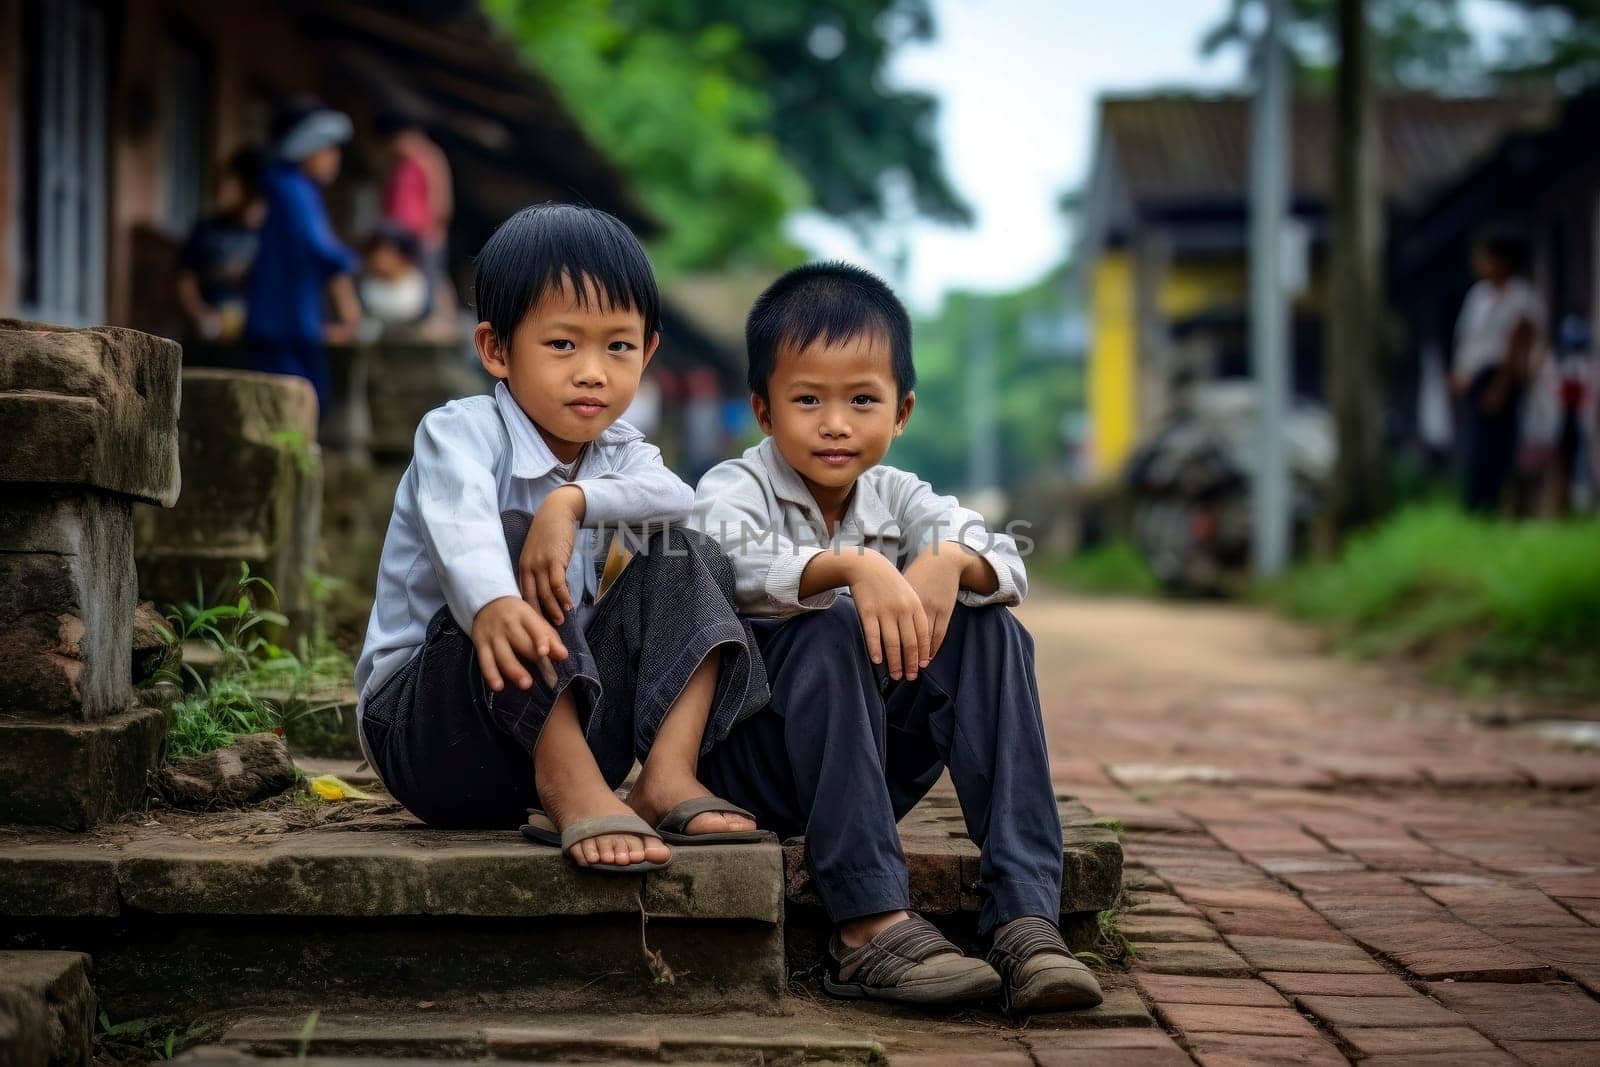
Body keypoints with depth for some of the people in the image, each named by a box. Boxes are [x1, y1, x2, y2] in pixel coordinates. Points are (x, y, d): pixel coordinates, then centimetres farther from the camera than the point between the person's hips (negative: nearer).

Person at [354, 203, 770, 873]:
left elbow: (677, 498, -18)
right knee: (513, 536, -27)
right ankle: (567, 787, -38)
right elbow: (460, 529, -35)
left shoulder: (618, 452, 7)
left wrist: (572, 502, -37)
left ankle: (668, 776, -26)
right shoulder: (459, 432, -11)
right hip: (425, 732, -5)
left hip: (566, 722, 5)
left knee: (687, 555, -8)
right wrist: (491, 606, -58)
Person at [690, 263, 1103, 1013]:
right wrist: (854, 566, -49)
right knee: (831, 634, -32)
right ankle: (872, 927, -37)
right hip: (747, 755, -5)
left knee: (990, 631, -17)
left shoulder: (896, 498, 6)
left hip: (872, 764, 5)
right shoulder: (733, 488, -7)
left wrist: (951, 562, -33)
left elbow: (1009, 567, -9)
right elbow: (738, 563, -32)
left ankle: (1024, 914, -27)